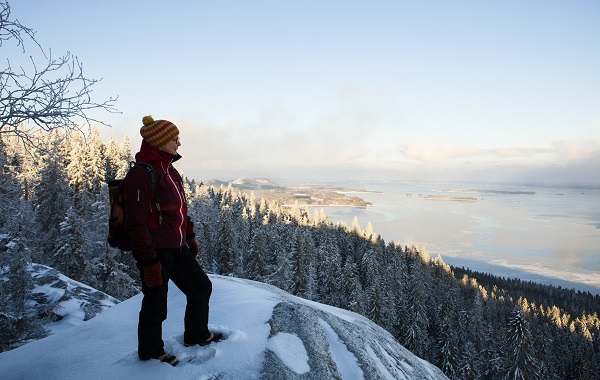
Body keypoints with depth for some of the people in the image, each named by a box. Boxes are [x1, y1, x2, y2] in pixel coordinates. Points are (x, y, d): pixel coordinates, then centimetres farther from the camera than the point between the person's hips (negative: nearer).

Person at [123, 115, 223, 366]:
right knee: (155, 304, 6)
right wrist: (148, 260, -22)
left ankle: (196, 334, 36)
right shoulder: (141, 174, -19)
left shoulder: (169, 171, 11)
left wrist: (190, 236, 22)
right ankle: (150, 351, 30)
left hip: (177, 247, 9)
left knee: (201, 287, 16)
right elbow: (136, 222, -22)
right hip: (155, 251, -9)